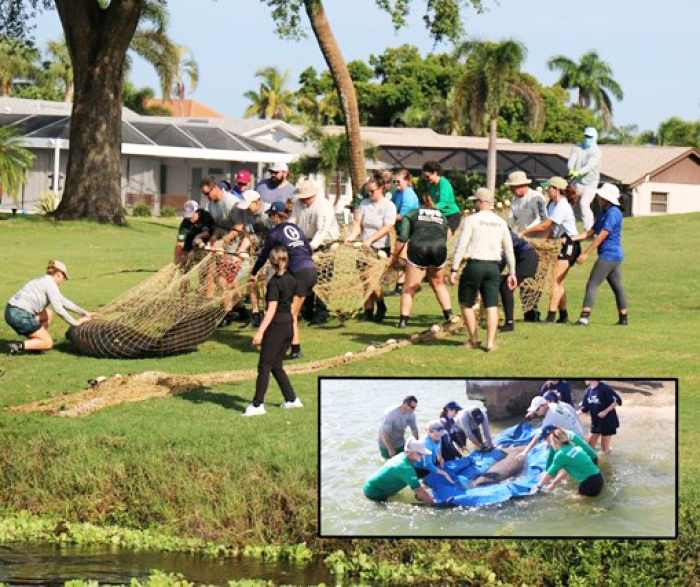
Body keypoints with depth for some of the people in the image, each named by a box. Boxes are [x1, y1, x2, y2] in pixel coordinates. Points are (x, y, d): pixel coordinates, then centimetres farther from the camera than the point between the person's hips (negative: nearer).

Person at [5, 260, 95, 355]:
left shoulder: (44, 280, 23)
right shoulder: (50, 284, -6)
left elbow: (62, 301, 30)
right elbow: (58, 309, -9)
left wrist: (84, 312, 32)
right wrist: (75, 323, 1)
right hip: (20, 315, -9)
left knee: (48, 314, 26)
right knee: (48, 343, 0)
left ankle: (34, 344, 15)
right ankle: (17, 346, -13)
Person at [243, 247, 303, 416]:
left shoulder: (274, 283, -16)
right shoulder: (291, 280, 7)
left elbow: (271, 310, -21)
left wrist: (260, 332, -25)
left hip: (276, 326, -8)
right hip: (289, 324, 8)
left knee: (264, 366, -5)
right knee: (276, 366, 17)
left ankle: (257, 405, -6)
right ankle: (291, 399, 20)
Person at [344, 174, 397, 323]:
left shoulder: (388, 206, -6)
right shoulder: (365, 203, 8)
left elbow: (387, 228, -15)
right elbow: (358, 223, 4)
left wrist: (370, 240, -24)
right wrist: (351, 236, -15)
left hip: (380, 248, -5)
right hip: (365, 248, 5)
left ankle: (381, 307, 14)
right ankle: (368, 311, 11)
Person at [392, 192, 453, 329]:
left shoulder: (412, 214, 21)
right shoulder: (442, 217, 29)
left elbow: (402, 237, 11)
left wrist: (395, 256, 19)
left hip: (418, 247, -2)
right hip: (439, 247, 2)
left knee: (410, 287, 5)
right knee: (438, 284, 21)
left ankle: (403, 320, 0)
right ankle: (449, 316, 17)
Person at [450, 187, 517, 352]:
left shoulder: (472, 220, -5)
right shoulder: (501, 223, 10)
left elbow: (461, 246, -10)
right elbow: (509, 250, 13)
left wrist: (454, 269, -7)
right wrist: (512, 273, 19)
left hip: (475, 265, -4)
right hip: (493, 266, 4)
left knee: (466, 304, 11)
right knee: (492, 306, 5)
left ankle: (473, 340, 13)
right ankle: (490, 342, -4)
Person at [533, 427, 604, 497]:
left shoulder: (561, 454, -11)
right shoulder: (575, 447, 12)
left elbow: (550, 474, 0)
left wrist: (538, 487, 13)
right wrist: (553, 483, 28)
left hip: (589, 484, -8)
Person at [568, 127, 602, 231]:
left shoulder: (596, 151, -4)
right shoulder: (577, 148, 10)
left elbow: (590, 165, -20)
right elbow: (571, 160, -7)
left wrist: (579, 172, -37)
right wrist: (571, 170, -30)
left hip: (589, 183, -5)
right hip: (576, 183, 5)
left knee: (584, 203, -24)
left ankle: (588, 229, -24)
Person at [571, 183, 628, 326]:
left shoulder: (613, 213, -13)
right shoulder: (604, 213, 18)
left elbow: (602, 236, -18)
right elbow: (591, 233, 16)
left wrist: (586, 253, -19)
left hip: (608, 255, -11)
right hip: (616, 256, 11)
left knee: (592, 284, -13)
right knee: (617, 287, 13)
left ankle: (584, 317, -20)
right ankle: (623, 318, 18)